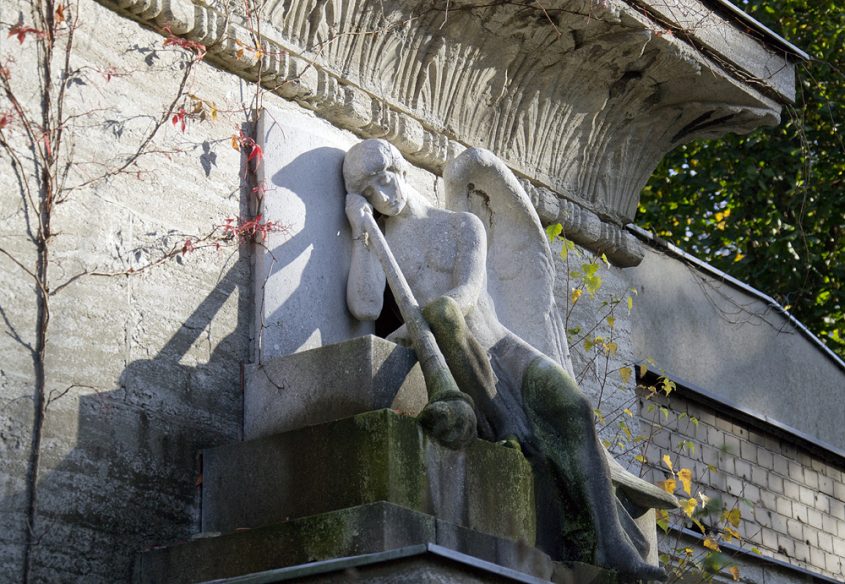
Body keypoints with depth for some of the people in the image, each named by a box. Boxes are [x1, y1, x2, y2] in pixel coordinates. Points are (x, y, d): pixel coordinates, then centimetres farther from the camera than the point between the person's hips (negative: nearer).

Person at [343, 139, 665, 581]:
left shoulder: (463, 225, 13)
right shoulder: (376, 243, 10)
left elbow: (468, 291, -6)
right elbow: (365, 308, -10)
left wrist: (407, 331, -23)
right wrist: (359, 228, -7)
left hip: (499, 345, 2)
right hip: (450, 359, -2)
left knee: (570, 404, -27)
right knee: (439, 309, -38)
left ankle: (609, 544, -35)